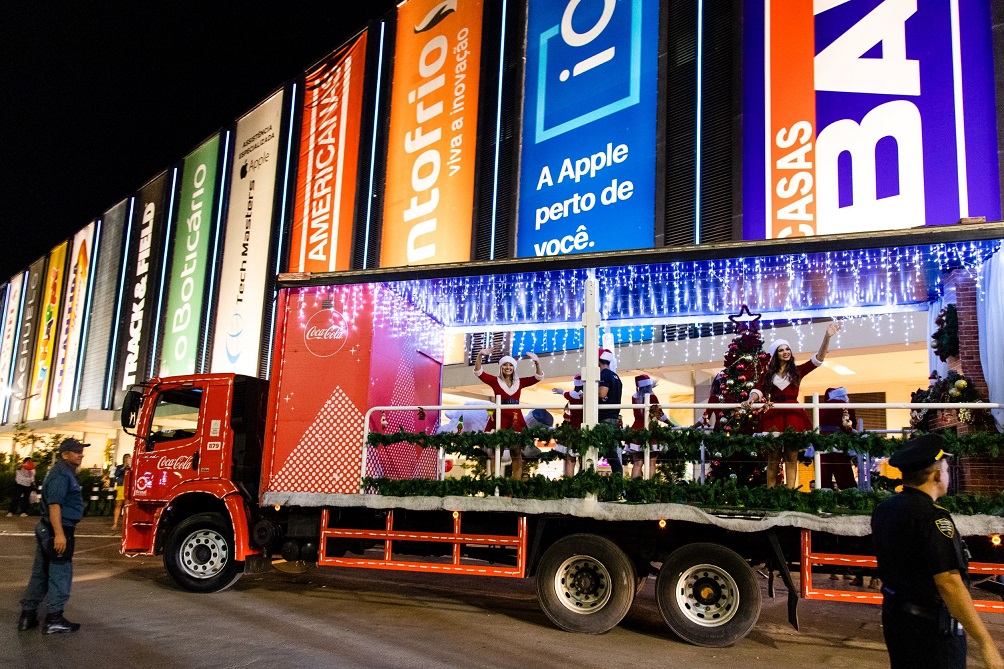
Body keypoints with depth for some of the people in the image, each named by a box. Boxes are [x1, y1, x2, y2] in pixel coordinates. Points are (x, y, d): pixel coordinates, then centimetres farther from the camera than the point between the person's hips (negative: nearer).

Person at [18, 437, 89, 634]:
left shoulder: (65, 472, 16)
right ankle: (54, 620, 4)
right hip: (58, 530, -11)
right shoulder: (61, 474, -17)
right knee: (60, 574, -3)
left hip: (46, 529, 11)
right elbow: (54, 504, -25)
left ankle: (27, 616, 23)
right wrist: (59, 534, -29)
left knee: (40, 573, 15)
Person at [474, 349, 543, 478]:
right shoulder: (495, 381, 5)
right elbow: (478, 372, -4)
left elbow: (539, 377, 8)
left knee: (517, 452, 6)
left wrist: (537, 362, -9)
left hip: (516, 419, 3)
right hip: (500, 418, -3)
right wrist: (480, 355, -18)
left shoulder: (519, 382, 12)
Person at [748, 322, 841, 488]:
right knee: (773, 457, 1)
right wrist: (751, 399, -20)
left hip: (793, 415, 0)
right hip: (773, 415, 0)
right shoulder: (768, 373, 13)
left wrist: (827, 337, -9)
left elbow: (818, 359, 2)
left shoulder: (797, 371, 11)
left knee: (791, 457, -2)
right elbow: (758, 390, 4)